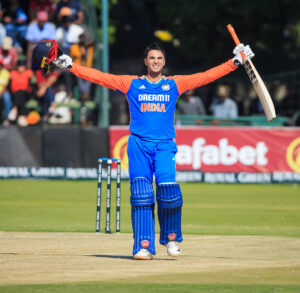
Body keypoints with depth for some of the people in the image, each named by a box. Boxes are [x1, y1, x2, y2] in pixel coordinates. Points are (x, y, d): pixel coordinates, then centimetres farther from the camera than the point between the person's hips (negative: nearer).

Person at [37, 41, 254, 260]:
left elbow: (207, 76, 11)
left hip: (165, 145, 0)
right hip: (139, 145, 0)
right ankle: (144, 247, -8)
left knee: (168, 189, -18)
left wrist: (236, 62, 7)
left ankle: (171, 238, 4)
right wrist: (71, 66, 3)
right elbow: (100, 77, 9)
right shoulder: (132, 84, 12)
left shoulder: (174, 84, 13)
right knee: (141, 194, -10)